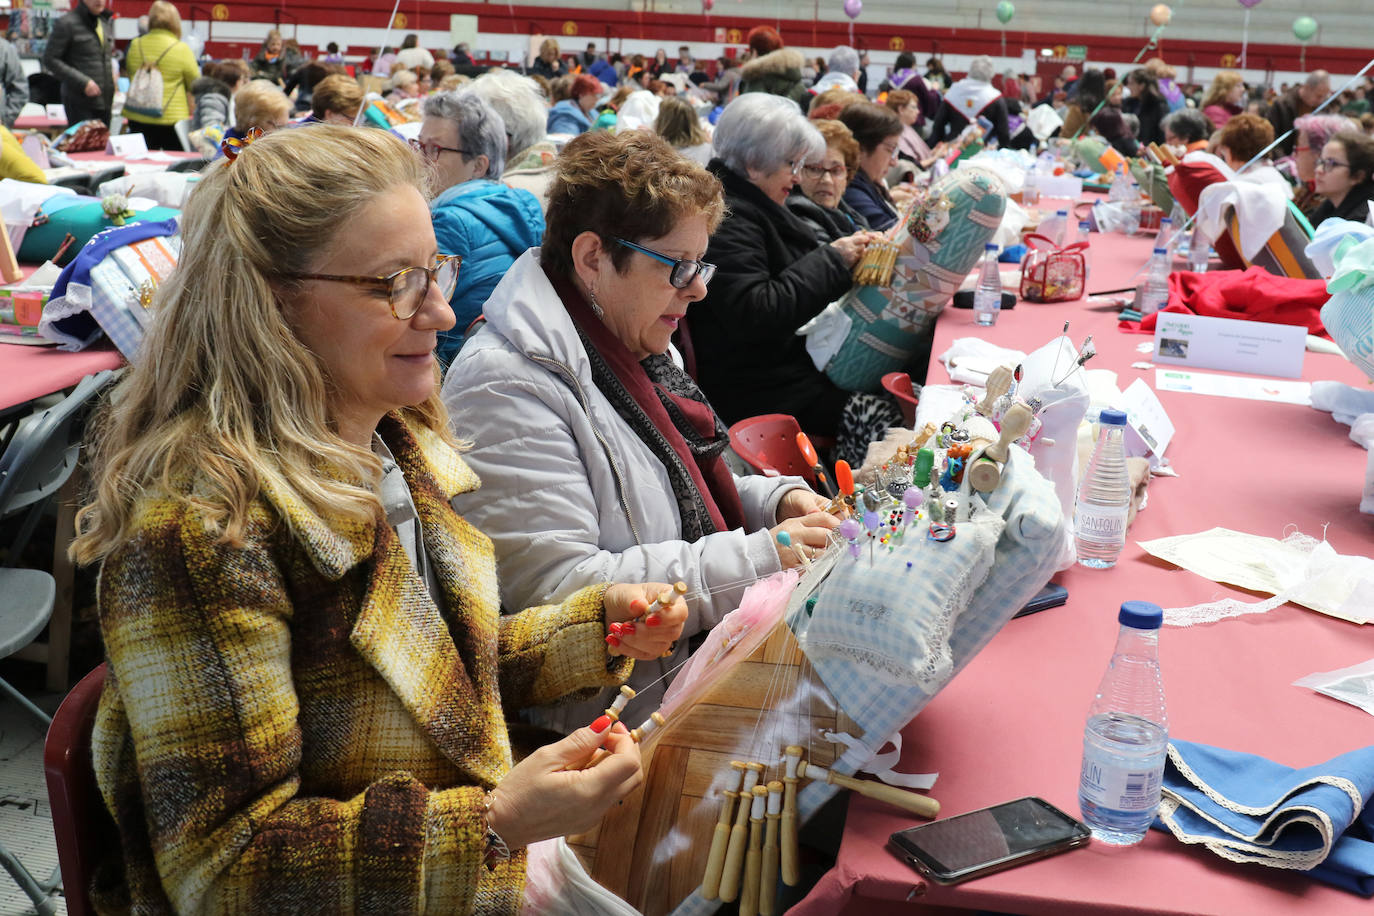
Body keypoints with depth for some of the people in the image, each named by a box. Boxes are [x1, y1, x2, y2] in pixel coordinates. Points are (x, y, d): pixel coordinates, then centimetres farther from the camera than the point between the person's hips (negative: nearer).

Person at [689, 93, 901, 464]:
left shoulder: (755, 207, 17)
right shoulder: (725, 218, -18)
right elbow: (755, 314, -28)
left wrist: (848, 254, 7)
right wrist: (831, 259, -19)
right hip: (749, 388, -11)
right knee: (881, 417, -18)